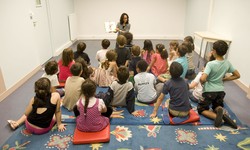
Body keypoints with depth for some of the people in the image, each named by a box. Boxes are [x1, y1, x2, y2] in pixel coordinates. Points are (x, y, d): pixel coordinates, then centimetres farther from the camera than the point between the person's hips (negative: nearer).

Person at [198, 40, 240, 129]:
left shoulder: (210, 64, -21)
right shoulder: (227, 63, -4)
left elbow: (202, 79, -31)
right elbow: (237, 75, 7)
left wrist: (202, 82, -8)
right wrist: (223, 79, 11)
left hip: (209, 91, -5)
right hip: (220, 91, 6)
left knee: (201, 109, 12)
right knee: (217, 106, 30)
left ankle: (216, 116, -16)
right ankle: (222, 114, -5)